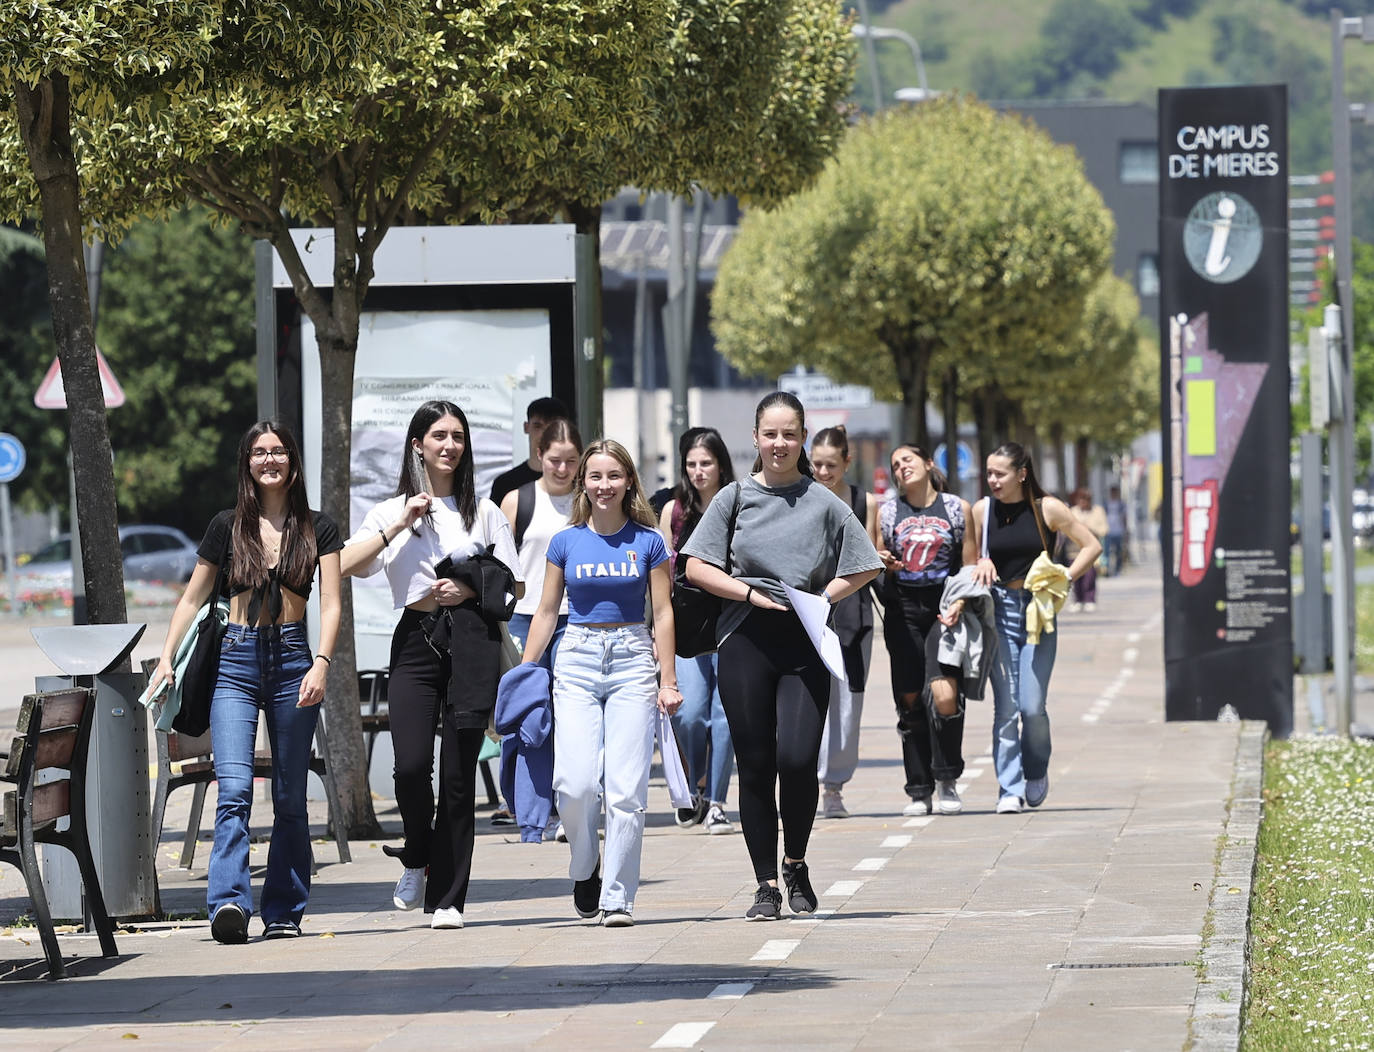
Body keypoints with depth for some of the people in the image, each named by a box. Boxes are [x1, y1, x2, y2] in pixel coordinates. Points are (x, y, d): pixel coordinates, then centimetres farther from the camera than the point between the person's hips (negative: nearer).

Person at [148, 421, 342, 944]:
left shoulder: (318, 529, 8)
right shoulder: (227, 527, 9)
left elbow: (331, 606, 1)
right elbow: (192, 599, 14)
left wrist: (321, 664, -14)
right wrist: (166, 660, 3)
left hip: (293, 660, 1)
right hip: (236, 662, -1)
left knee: (290, 797, 5)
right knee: (234, 789, -16)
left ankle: (285, 912, 13)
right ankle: (229, 902, -28)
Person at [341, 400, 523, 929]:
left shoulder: (483, 512, 13)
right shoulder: (391, 511, 13)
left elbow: (514, 585, 13)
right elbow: (346, 566, -2)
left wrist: (471, 589, -4)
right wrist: (400, 526, -7)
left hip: (472, 640, 0)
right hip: (416, 640, 0)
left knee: (458, 775, -2)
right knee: (412, 765, -16)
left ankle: (447, 897, 3)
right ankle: (416, 859, 13)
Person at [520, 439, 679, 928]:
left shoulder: (648, 541, 4)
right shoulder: (566, 541, 7)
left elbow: (663, 613, 5)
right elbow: (546, 612, 12)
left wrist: (668, 681, -1)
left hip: (633, 660, -1)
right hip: (577, 661, 1)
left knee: (627, 788, -7)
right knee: (576, 783, -12)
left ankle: (618, 898, 0)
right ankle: (584, 865, 17)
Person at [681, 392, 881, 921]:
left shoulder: (823, 502, 4)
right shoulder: (734, 498, 6)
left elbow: (865, 566, 9)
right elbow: (697, 567, 4)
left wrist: (822, 598, -6)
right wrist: (753, 595, -8)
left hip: (805, 645, -1)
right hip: (745, 643, 1)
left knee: (797, 759, -14)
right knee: (755, 767, 2)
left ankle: (795, 863, 10)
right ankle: (766, 884, 10)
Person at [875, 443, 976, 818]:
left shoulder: (958, 509, 6)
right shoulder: (886, 512, 10)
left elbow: (970, 565, 7)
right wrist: (882, 563, -8)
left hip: (944, 609, -2)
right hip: (902, 611, 2)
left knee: (944, 695, -18)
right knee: (910, 699, 1)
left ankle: (947, 779, -2)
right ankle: (920, 791, 9)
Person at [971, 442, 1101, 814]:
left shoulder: (1047, 509, -2)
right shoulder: (982, 511, 4)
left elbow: (1091, 546, 6)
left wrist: (1063, 579, -5)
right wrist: (981, 565, -7)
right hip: (999, 612, 2)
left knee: (1032, 706, -8)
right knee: (1005, 707, -4)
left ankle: (1037, 772, 20)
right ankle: (1009, 789, 1)